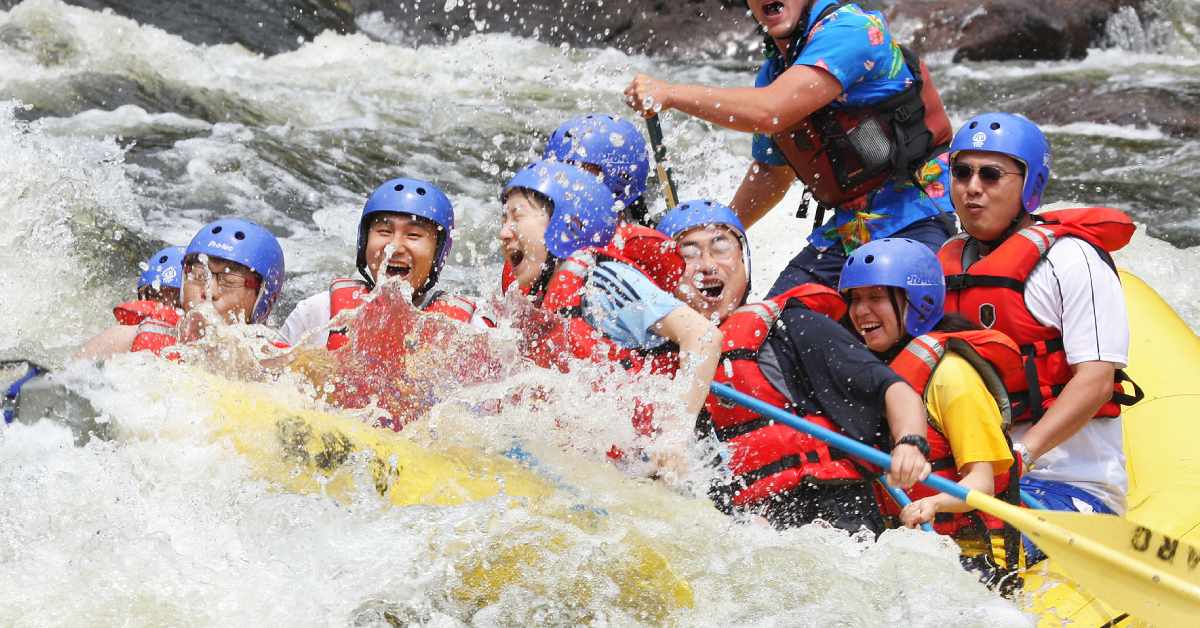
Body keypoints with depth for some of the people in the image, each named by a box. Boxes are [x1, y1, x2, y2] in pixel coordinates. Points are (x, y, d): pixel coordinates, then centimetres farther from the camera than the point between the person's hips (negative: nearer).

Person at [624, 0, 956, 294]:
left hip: (913, 220, -8)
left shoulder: (849, 28, -15)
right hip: (844, 229, 9)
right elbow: (771, 173, 27)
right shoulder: (772, 70, 12)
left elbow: (770, 112, -26)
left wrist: (670, 93, -18)